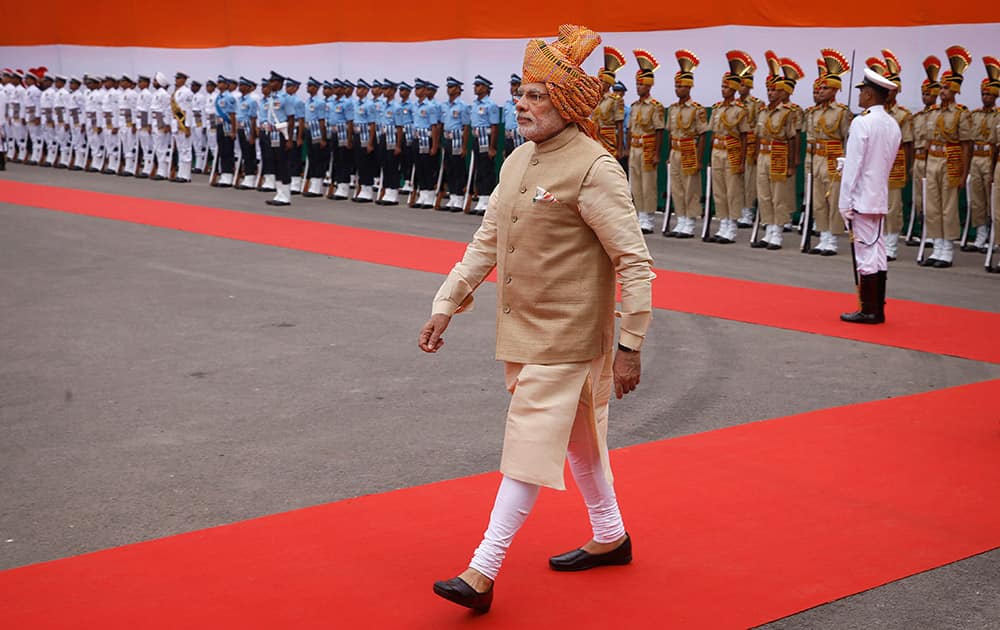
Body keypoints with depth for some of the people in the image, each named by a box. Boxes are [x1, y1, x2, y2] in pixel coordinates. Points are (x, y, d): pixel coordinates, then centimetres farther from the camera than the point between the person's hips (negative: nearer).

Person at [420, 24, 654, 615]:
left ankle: (482, 573, -5)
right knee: (576, 437, 20)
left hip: (565, 339, -9)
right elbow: (486, 242, 15)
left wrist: (630, 345, -18)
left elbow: (635, 261, -17)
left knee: (530, 446, -7)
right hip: (522, 331, 9)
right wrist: (447, 304, 10)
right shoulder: (518, 161, 8)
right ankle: (610, 537, 38)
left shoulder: (594, 170, -17)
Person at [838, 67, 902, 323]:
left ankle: (869, 311, 0)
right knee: (877, 252, 11)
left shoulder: (861, 122, -15)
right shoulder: (893, 125, 9)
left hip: (861, 199, -8)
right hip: (880, 198, 8)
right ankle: (878, 310, 16)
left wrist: (845, 203, -12)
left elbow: (852, 165, -16)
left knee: (866, 253, -4)